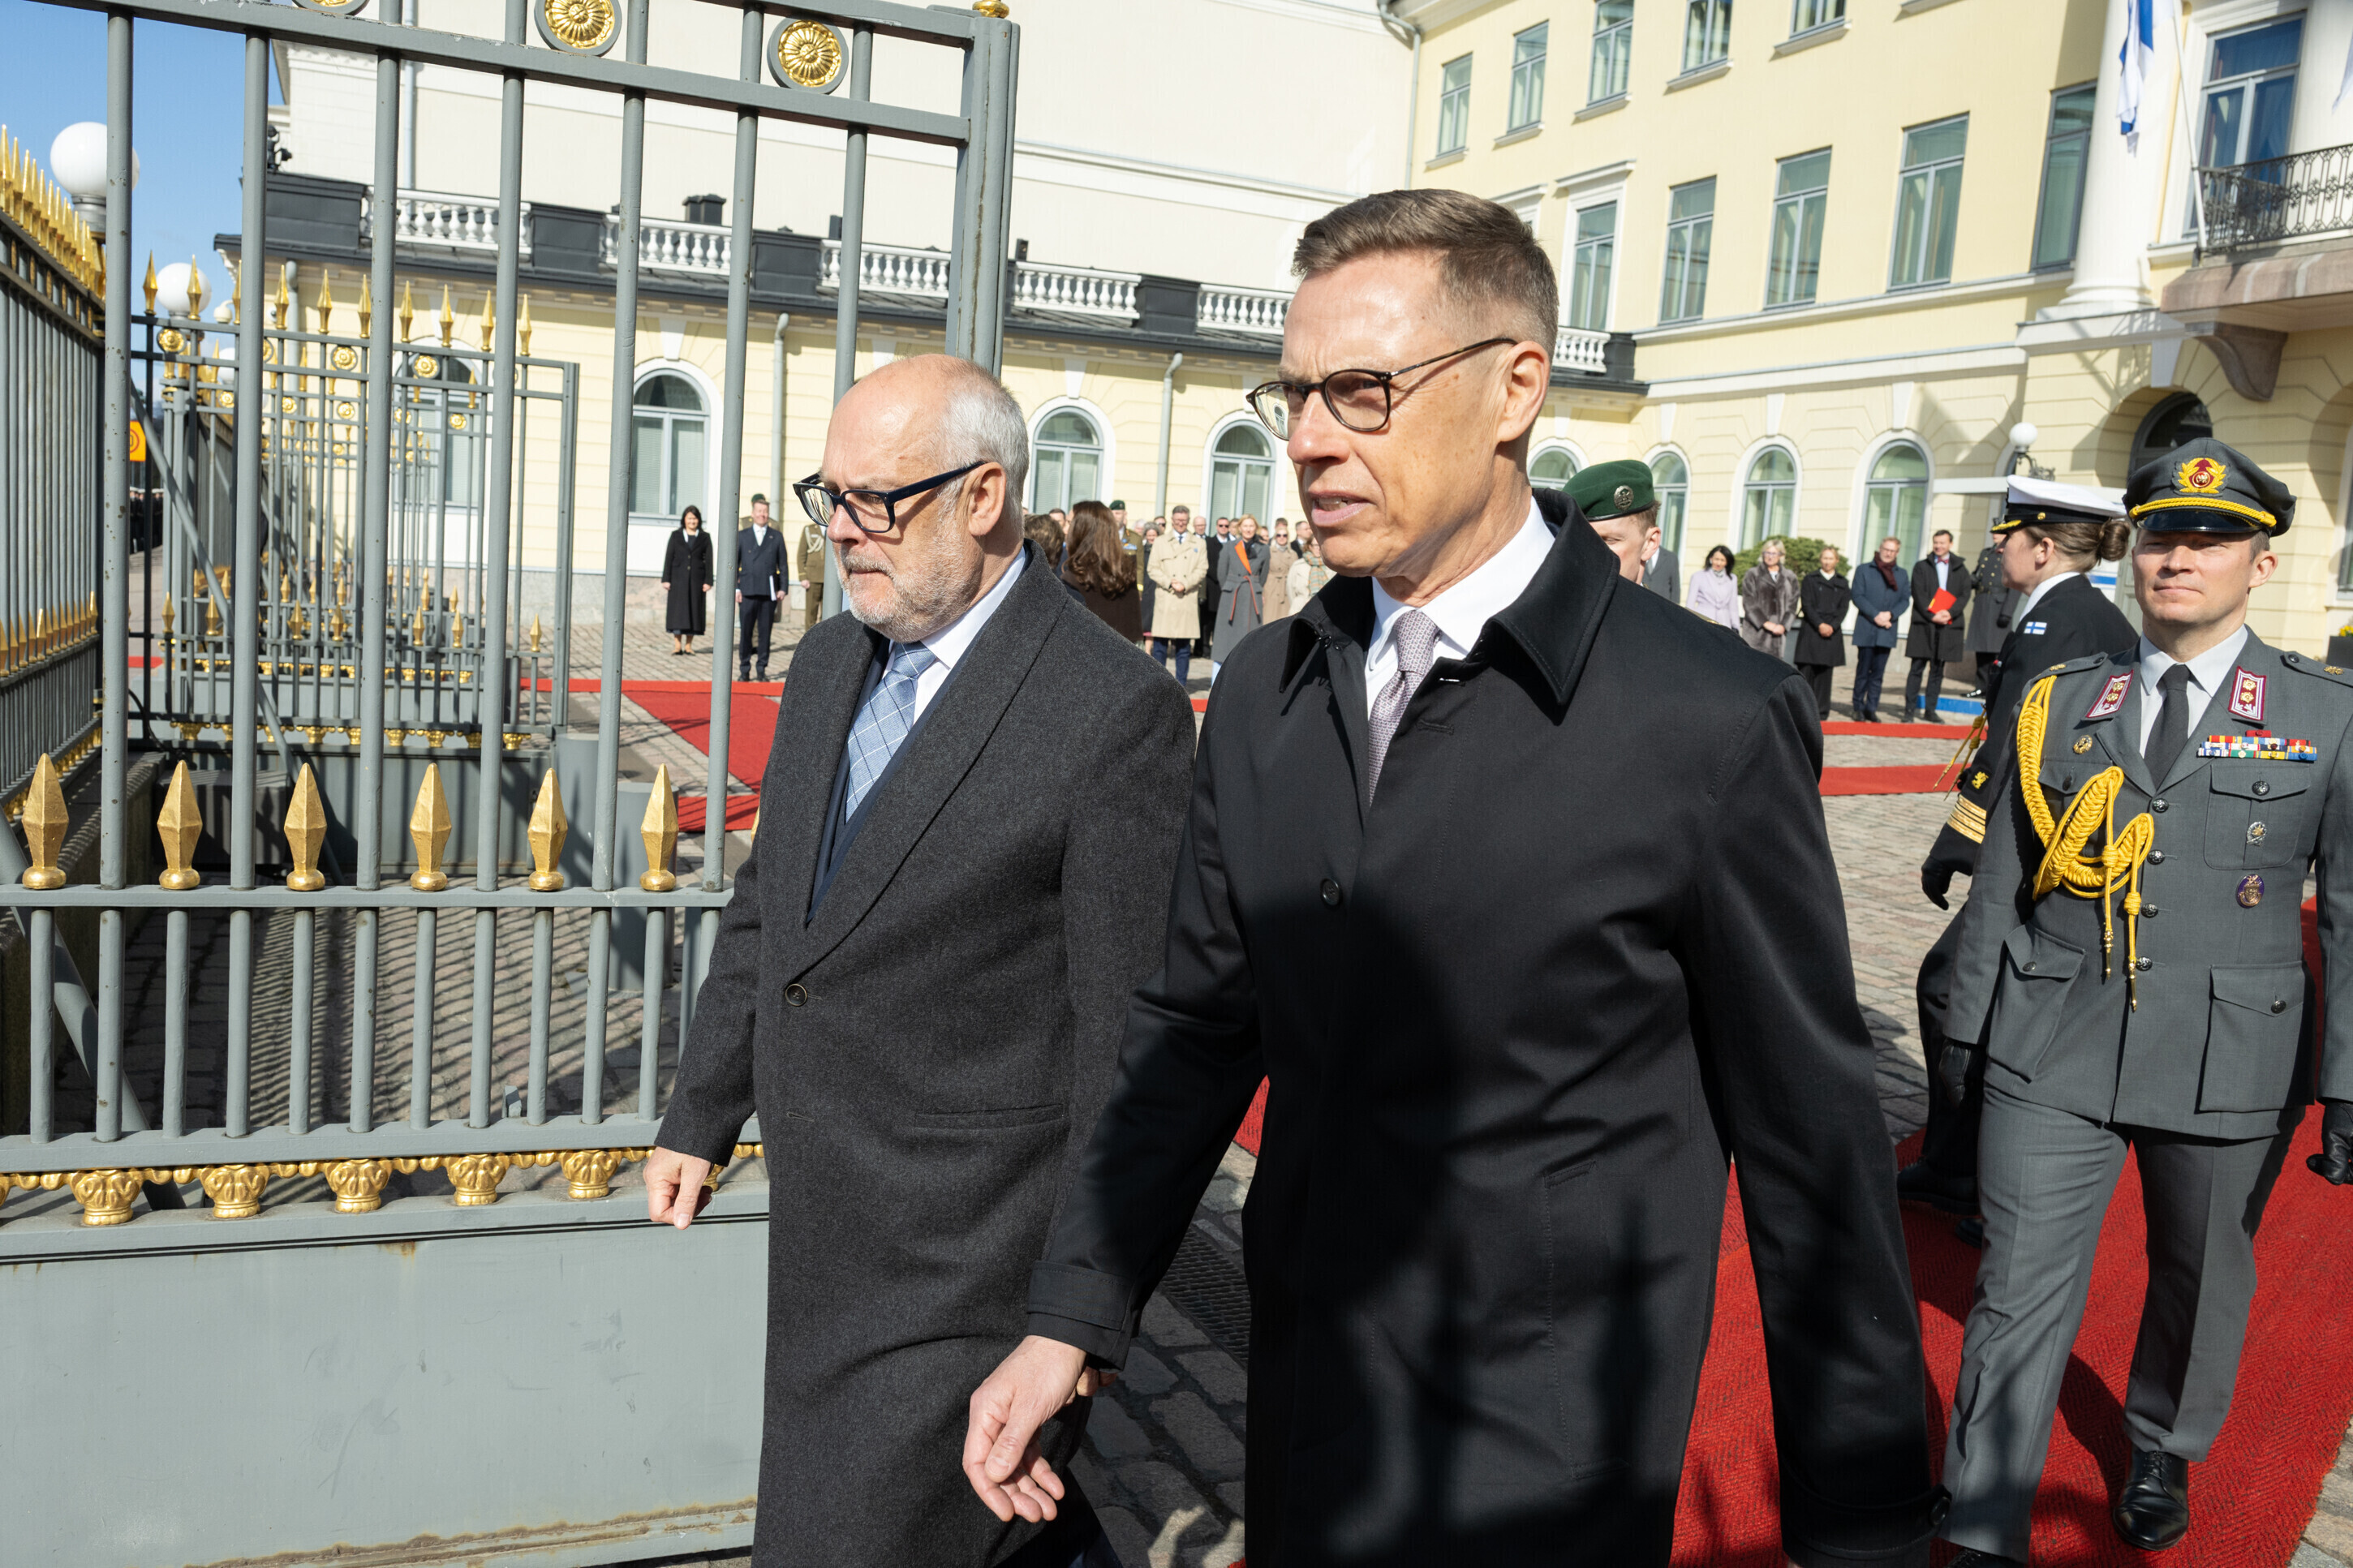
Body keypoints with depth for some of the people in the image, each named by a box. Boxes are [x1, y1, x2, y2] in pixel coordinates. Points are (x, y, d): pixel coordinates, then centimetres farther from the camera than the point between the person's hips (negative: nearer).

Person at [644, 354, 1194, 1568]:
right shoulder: (829, 661, 6)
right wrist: (701, 1117, 17)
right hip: (824, 1221, 7)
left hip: (966, 1253, -7)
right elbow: (765, 906, 15)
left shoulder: (1116, 711, -18)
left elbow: (1128, 1033, -16)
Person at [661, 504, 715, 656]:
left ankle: (688, 645, 8)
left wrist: (708, 581, -4)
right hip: (678, 578, -1)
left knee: (694, 610, 1)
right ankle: (677, 645, -4)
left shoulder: (704, 538, 8)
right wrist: (666, 579, -2)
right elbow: (668, 558, 5)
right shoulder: (676, 535, 8)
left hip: (696, 579, 1)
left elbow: (708, 560, 5)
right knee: (677, 610, -5)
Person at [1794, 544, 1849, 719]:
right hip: (1811, 631, -2)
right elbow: (1806, 605, -2)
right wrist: (1819, 625, -13)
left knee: (1824, 673, 3)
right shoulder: (1810, 579, 6)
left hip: (1831, 632, 2)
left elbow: (1843, 608, 6)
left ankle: (1821, 713, 5)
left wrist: (1832, 626, -10)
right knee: (1806, 672, -6)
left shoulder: (1842, 582, 12)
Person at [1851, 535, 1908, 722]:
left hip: (1887, 630, 3)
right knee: (1863, 670, 0)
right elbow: (1858, 596, -3)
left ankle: (1871, 709, 7)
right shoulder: (1864, 570, 5)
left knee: (1878, 672, 3)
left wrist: (1890, 614, -10)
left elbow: (1905, 599, 9)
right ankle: (1859, 708, 6)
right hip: (1866, 629, -2)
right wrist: (1876, 615, -13)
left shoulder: (1901, 574, 14)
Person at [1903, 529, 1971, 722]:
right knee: (1917, 668, -3)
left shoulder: (1960, 570, 13)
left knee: (1937, 670, 5)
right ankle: (1910, 708, 0)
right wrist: (1932, 615, -13)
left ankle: (1930, 711, 8)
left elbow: (1965, 595, 4)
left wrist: (1950, 613, -13)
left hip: (1947, 626, 2)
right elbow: (1918, 594, -1)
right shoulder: (1921, 566, 8)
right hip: (1923, 624, -2)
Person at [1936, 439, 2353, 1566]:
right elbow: (2001, 879, 7)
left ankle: (2161, 1457, 46)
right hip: (2051, 1053, 0)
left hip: (2232, 1067, 0)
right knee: (2021, 1292, 1)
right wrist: (1967, 1030, 8)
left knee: (2200, 1280, 19)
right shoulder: (2061, 702, 3)